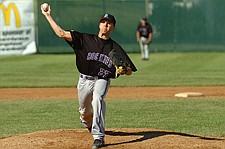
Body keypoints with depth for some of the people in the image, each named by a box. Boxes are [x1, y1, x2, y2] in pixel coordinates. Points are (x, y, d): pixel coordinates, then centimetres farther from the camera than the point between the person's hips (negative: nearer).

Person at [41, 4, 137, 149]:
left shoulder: (115, 48, -2)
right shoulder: (85, 39, -2)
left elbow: (129, 71, -1)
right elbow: (62, 33, -10)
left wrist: (122, 70, -25)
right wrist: (48, 16, -14)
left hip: (102, 80, -2)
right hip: (85, 80, 2)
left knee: (98, 98, -33)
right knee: (85, 113, 13)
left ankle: (98, 137, -33)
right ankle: (90, 125, 53)